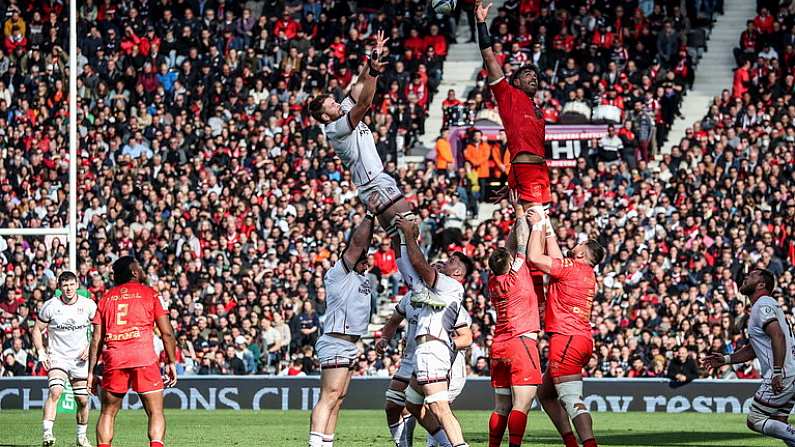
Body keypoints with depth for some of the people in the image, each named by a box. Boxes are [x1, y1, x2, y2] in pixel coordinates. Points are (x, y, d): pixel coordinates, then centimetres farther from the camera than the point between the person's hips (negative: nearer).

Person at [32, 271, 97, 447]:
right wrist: (41, 352, -8)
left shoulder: (88, 305, -3)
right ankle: (47, 433, -31)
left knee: (83, 399, 6)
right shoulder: (50, 306, -7)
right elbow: (37, 330, 3)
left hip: (80, 359, 2)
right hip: (57, 358, -2)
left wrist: (91, 348, -4)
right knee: (55, 391, -25)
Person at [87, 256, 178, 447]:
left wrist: (91, 371, 14)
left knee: (108, 413, 13)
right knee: (156, 412, 1)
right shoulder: (149, 294, 9)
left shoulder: (106, 298, 17)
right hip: (144, 359, -3)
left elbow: (96, 338, 12)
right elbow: (167, 332, 3)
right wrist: (171, 362, 10)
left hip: (113, 360, 3)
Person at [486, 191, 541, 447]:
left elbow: (510, 248, 21)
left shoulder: (493, 281, 10)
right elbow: (522, 243, 1)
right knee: (521, 406, -12)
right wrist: (519, 211, 12)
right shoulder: (516, 275, -7)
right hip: (522, 343, -7)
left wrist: (518, 217, 24)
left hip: (498, 347, 7)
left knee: (501, 408, 9)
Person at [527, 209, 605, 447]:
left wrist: (538, 225, 0)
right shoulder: (587, 274, 17)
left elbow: (534, 257, -11)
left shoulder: (572, 268, -8)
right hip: (582, 340, 10)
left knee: (572, 400, -18)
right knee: (545, 392, 18)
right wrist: (547, 229, 37)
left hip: (566, 338, -10)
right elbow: (556, 258, 31)